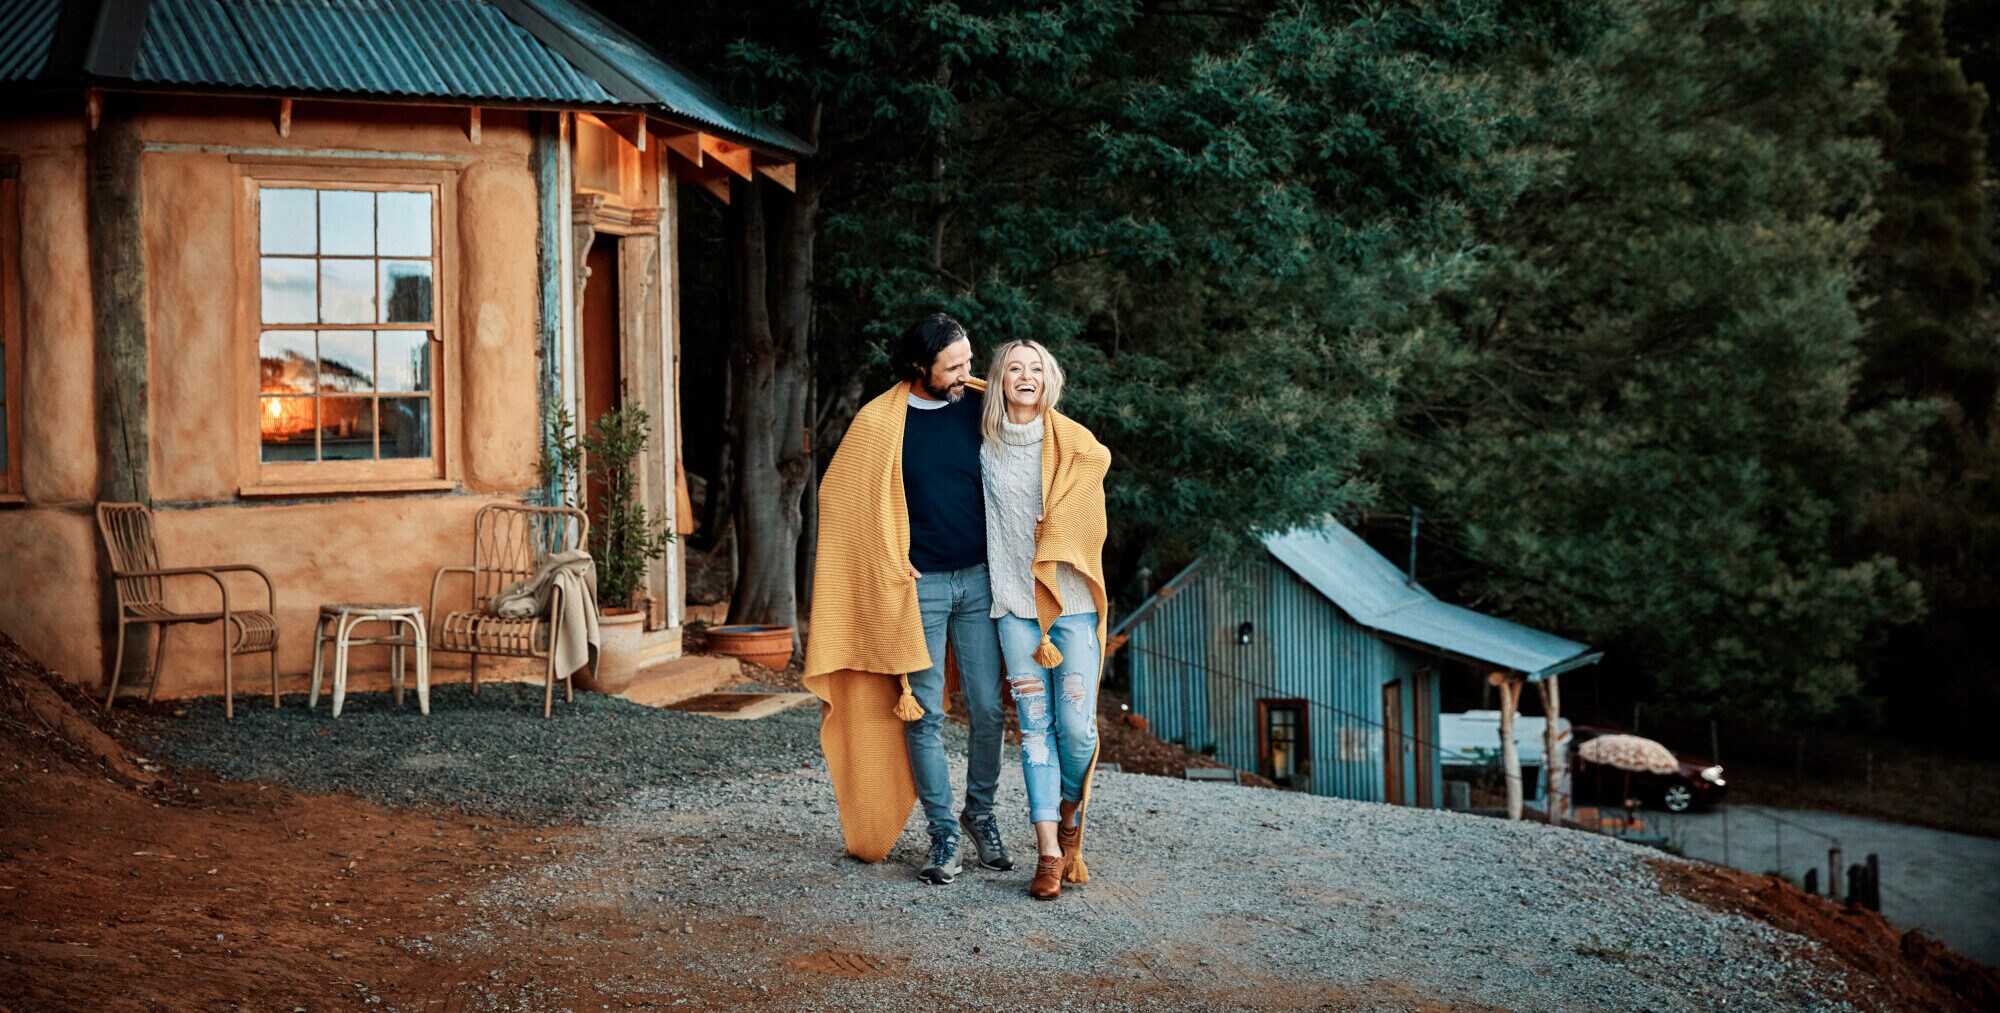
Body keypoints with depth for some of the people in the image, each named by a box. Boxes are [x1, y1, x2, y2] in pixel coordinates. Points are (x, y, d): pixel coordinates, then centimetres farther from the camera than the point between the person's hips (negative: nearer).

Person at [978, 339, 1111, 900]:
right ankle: (1049, 853, 0)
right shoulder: (986, 444, 6)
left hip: (1071, 601, -1)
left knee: (1077, 726, -6)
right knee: (1035, 727, -2)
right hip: (1015, 602, 1)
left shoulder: (1074, 444, -1)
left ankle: (1070, 817, 23)